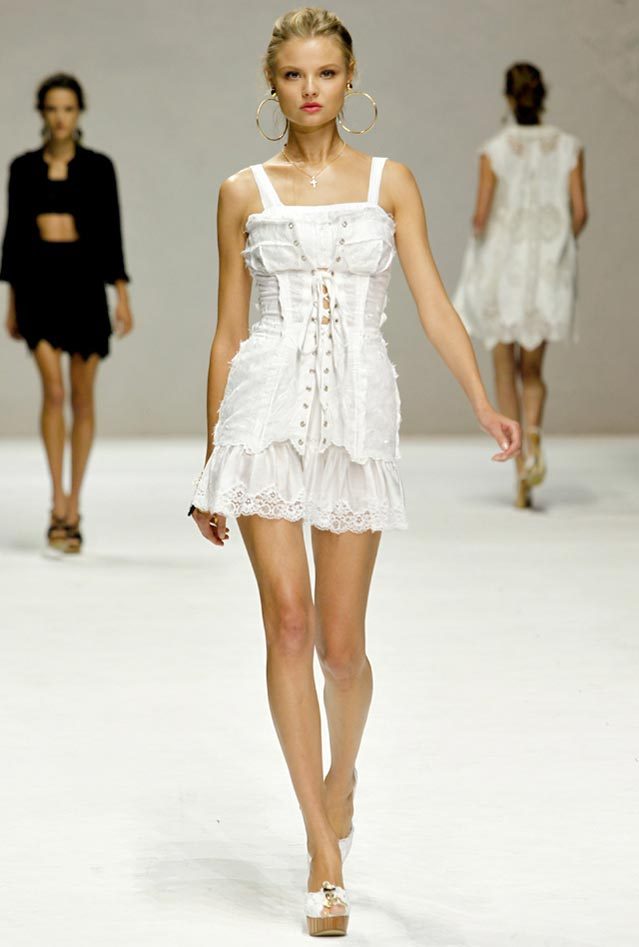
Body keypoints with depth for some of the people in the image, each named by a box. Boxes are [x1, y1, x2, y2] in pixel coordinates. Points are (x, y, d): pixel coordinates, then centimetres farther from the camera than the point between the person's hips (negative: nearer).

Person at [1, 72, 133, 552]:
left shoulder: (98, 167, 3)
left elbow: (111, 231, 1)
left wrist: (122, 295, -7)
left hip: (84, 280, 0)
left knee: (83, 398, 5)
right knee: (54, 390, -16)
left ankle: (73, 505, 16)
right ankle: (58, 503, -15)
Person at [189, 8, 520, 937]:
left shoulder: (390, 183, 8)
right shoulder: (245, 192, 8)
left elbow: (434, 304, 2)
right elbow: (228, 331, 11)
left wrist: (486, 404, -13)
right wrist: (212, 466, 11)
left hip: (357, 412, 0)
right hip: (269, 406, 0)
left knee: (340, 642, 3)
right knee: (288, 621, -11)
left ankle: (341, 772, 36)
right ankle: (325, 849, -6)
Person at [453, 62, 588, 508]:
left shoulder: (495, 149, -7)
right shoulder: (568, 146, 0)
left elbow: (481, 215, -10)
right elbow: (580, 212, -3)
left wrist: (479, 235, 13)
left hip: (503, 267, -2)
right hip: (548, 272, 2)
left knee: (506, 373, 10)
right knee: (532, 372, 15)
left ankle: (521, 472, 0)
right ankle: (534, 438, -17)